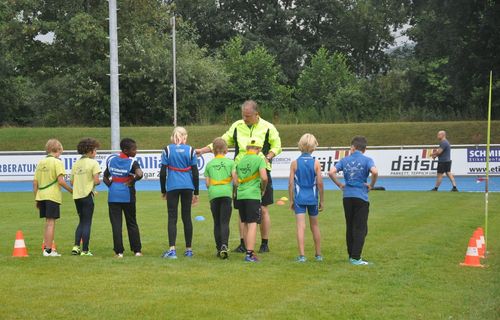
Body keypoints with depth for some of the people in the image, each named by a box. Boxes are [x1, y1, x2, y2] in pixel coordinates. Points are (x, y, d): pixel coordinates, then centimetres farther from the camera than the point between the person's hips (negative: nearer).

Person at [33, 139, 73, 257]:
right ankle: (48, 250, -3)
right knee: (51, 223, -3)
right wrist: (71, 190, -4)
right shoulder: (57, 162, -7)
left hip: (41, 196, 6)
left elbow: (35, 183, 12)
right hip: (53, 196, -6)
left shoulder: (40, 162, 12)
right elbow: (60, 181, -16)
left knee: (48, 222, 16)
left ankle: (46, 247, 17)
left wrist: (36, 198, 18)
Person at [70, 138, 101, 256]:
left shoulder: (76, 163, 10)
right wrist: (98, 182, 5)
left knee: (82, 222, 18)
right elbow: (96, 180, -16)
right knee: (87, 223, 1)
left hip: (77, 196, 6)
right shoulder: (93, 163, -9)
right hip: (87, 195, -6)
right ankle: (85, 250, 2)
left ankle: (76, 246, 7)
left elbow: (72, 181, 9)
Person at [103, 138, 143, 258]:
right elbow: (139, 174, -28)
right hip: (127, 195, -2)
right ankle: (137, 250, 13)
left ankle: (119, 251, 1)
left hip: (113, 196, 2)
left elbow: (105, 177, 9)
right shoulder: (132, 162, -11)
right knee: (132, 223, 11)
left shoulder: (111, 159, 4)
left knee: (116, 224, 3)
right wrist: (132, 181, -12)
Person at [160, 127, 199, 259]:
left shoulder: (167, 150, 0)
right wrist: (196, 193, 10)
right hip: (187, 187, 2)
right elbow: (195, 173, 3)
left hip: (172, 187, -1)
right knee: (186, 217, 10)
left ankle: (172, 250, -11)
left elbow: (163, 173, -1)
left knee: (172, 218, 0)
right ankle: (188, 249, 14)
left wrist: (163, 191, 10)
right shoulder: (190, 150, 3)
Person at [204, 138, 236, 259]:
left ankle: (219, 248, 8)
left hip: (213, 194, 2)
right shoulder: (230, 162, 6)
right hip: (226, 193, -2)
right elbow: (235, 177, -2)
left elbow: (207, 183, 8)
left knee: (217, 223, 10)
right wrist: (234, 190, 13)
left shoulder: (209, 164, 11)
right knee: (225, 222, -4)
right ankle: (224, 245, -24)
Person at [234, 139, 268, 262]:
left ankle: (249, 251, 21)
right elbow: (264, 177, -15)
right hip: (253, 195, -5)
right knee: (252, 224, -6)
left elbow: (235, 181, 12)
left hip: (240, 195, 6)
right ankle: (250, 254, -12)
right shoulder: (259, 159, -5)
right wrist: (263, 189, 2)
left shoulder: (240, 161, 11)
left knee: (245, 224, 13)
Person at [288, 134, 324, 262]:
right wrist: (321, 200, 5)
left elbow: (291, 183, -4)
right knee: (315, 226, 15)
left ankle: (301, 255, -10)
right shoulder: (316, 163, -5)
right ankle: (318, 254, 23)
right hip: (313, 198, 1)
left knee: (300, 226, -3)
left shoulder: (295, 163, -4)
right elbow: (320, 183, -4)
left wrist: (291, 200, 5)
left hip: (299, 198, -1)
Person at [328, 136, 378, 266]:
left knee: (350, 227, 14)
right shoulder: (367, 160, -4)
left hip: (347, 196, 4)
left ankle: (351, 255, 21)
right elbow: (375, 172, -23)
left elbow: (331, 172, -6)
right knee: (360, 229, 1)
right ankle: (356, 258, -3)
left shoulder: (345, 160, 6)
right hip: (361, 197, -4)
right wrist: (371, 185, -7)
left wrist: (340, 185, 5)